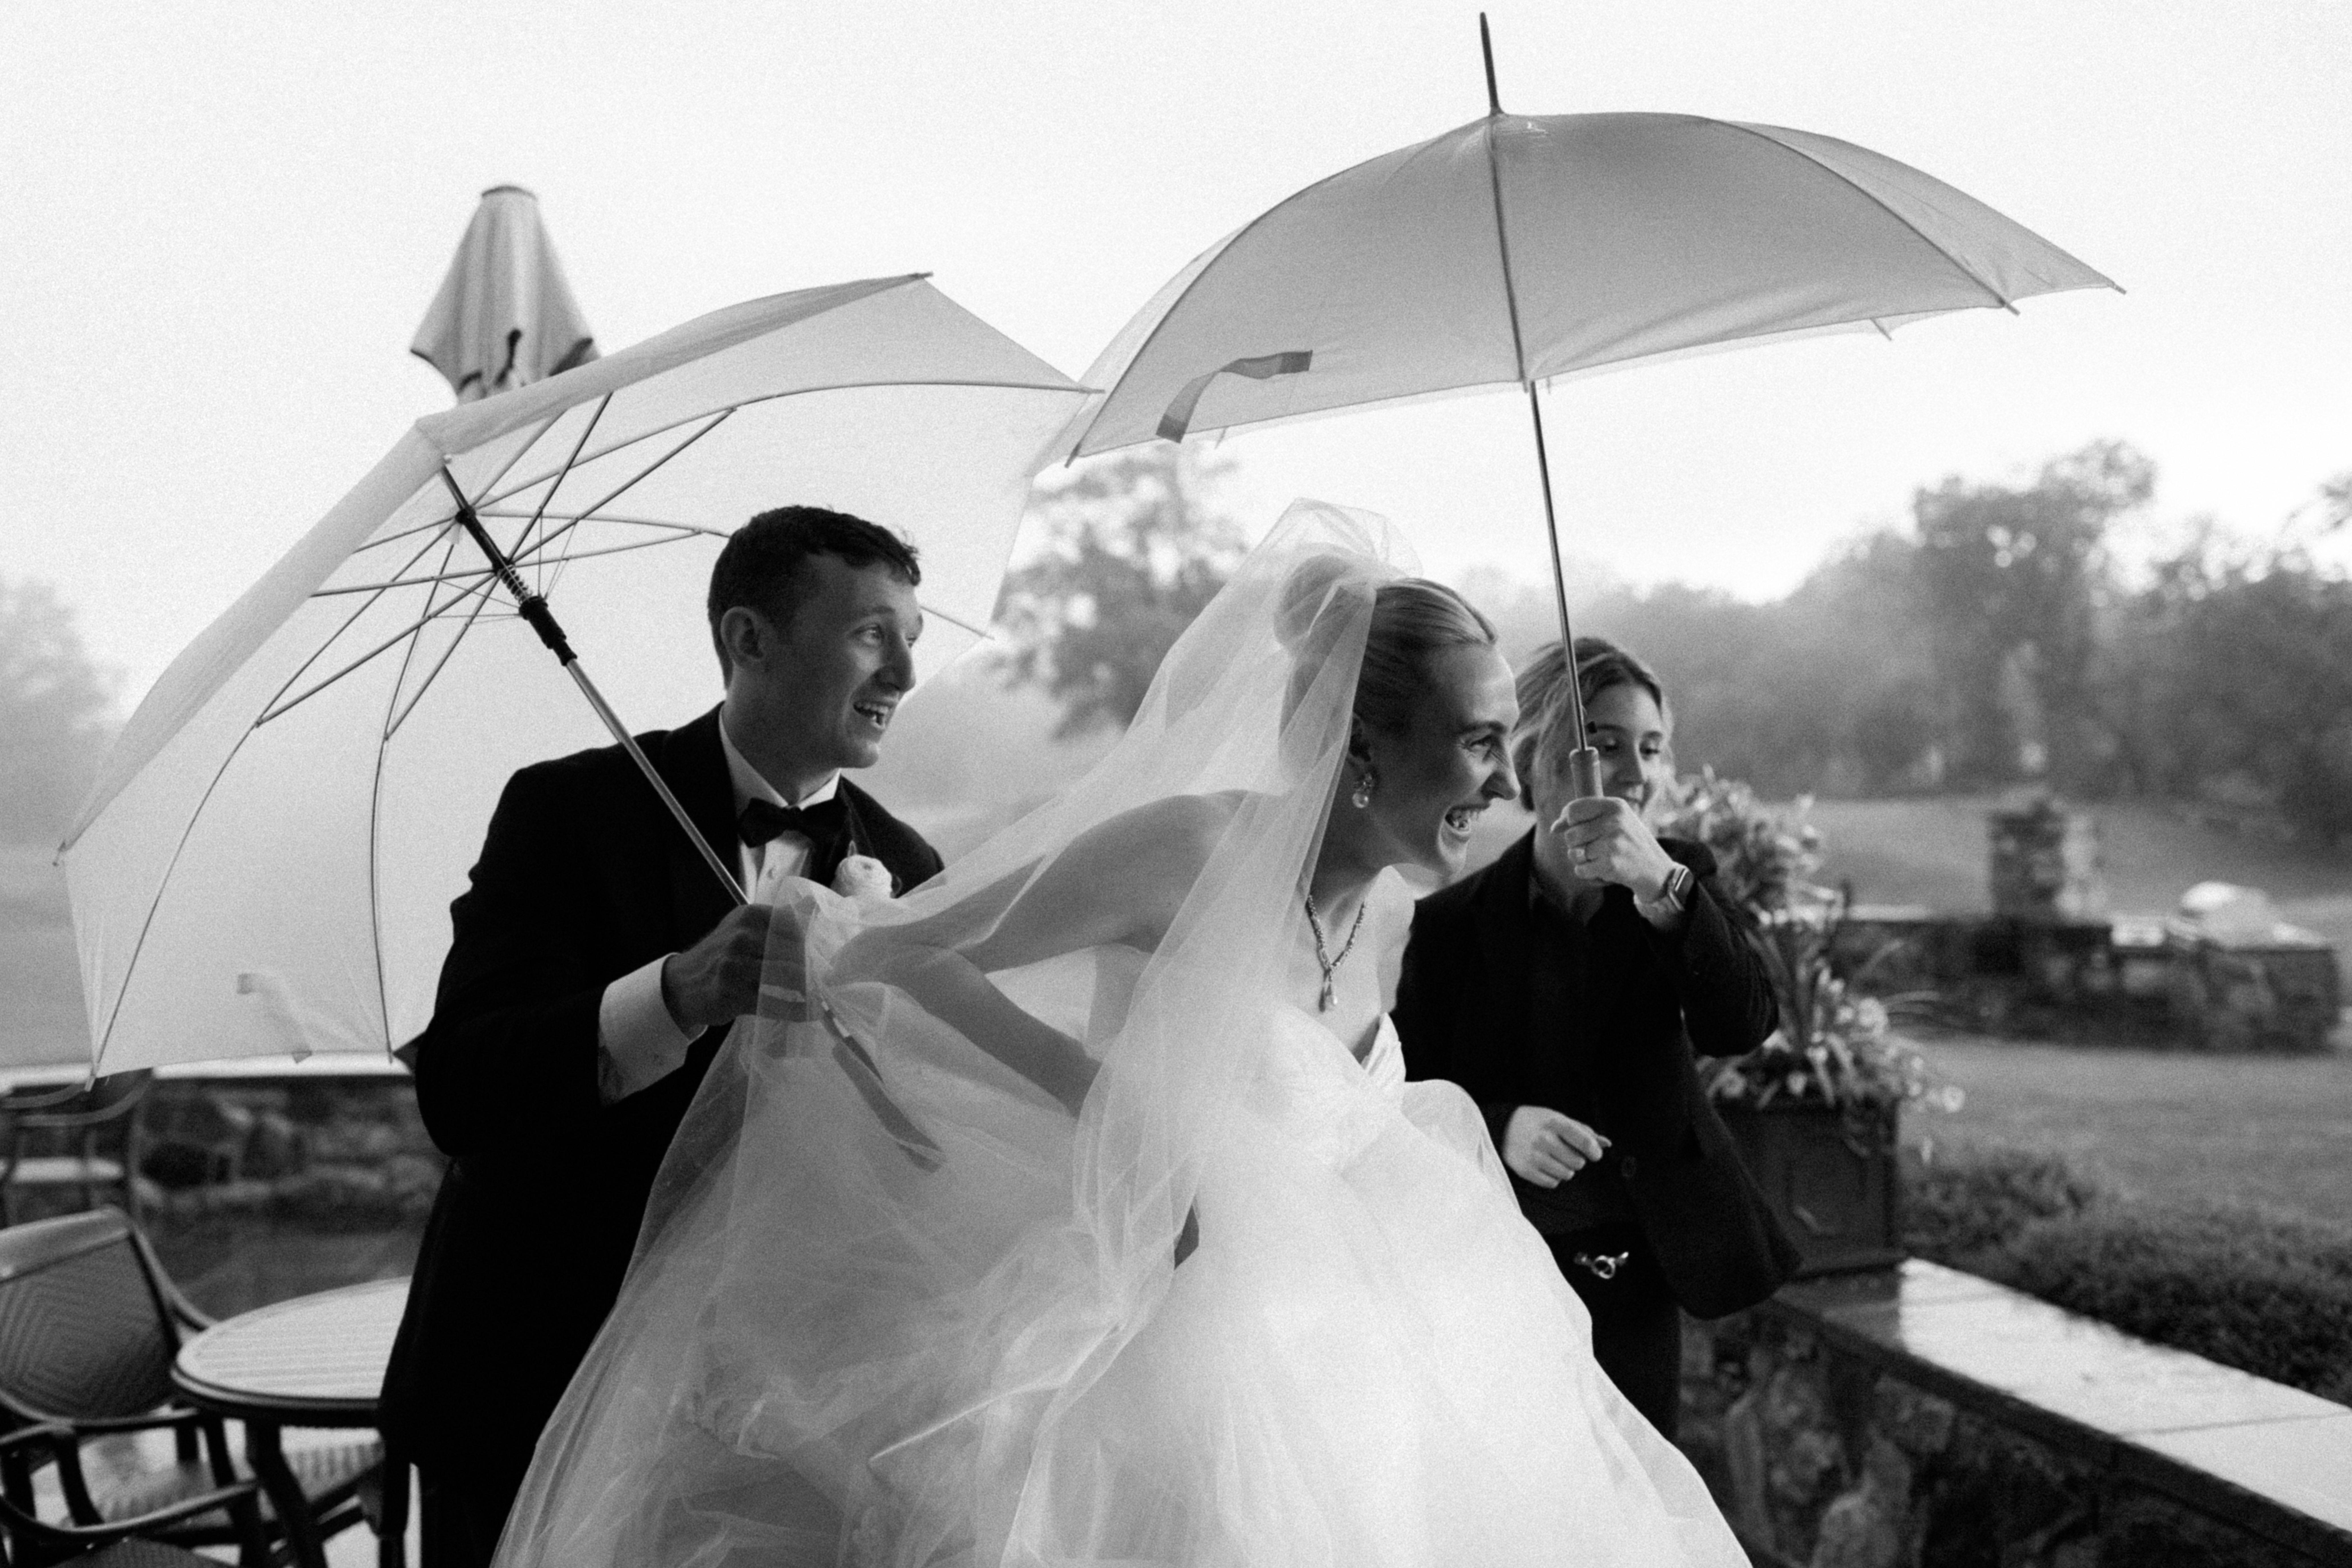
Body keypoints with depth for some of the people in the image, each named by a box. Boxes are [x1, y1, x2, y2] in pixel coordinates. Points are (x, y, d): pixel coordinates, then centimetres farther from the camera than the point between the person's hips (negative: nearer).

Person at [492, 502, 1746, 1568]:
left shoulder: (1387, 918, 4)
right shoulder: (1195, 844, -20)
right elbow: (896, 956, -18)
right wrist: (1102, 1090, -24)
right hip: (1141, 1356, -7)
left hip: (1289, 1357, 8)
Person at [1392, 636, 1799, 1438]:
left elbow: (1743, 1026, -18)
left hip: (1636, 1288, 2)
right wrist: (1499, 1127, -26)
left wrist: (1661, 883, -33)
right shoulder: (1453, 923, -7)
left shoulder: (1681, 877, -1)